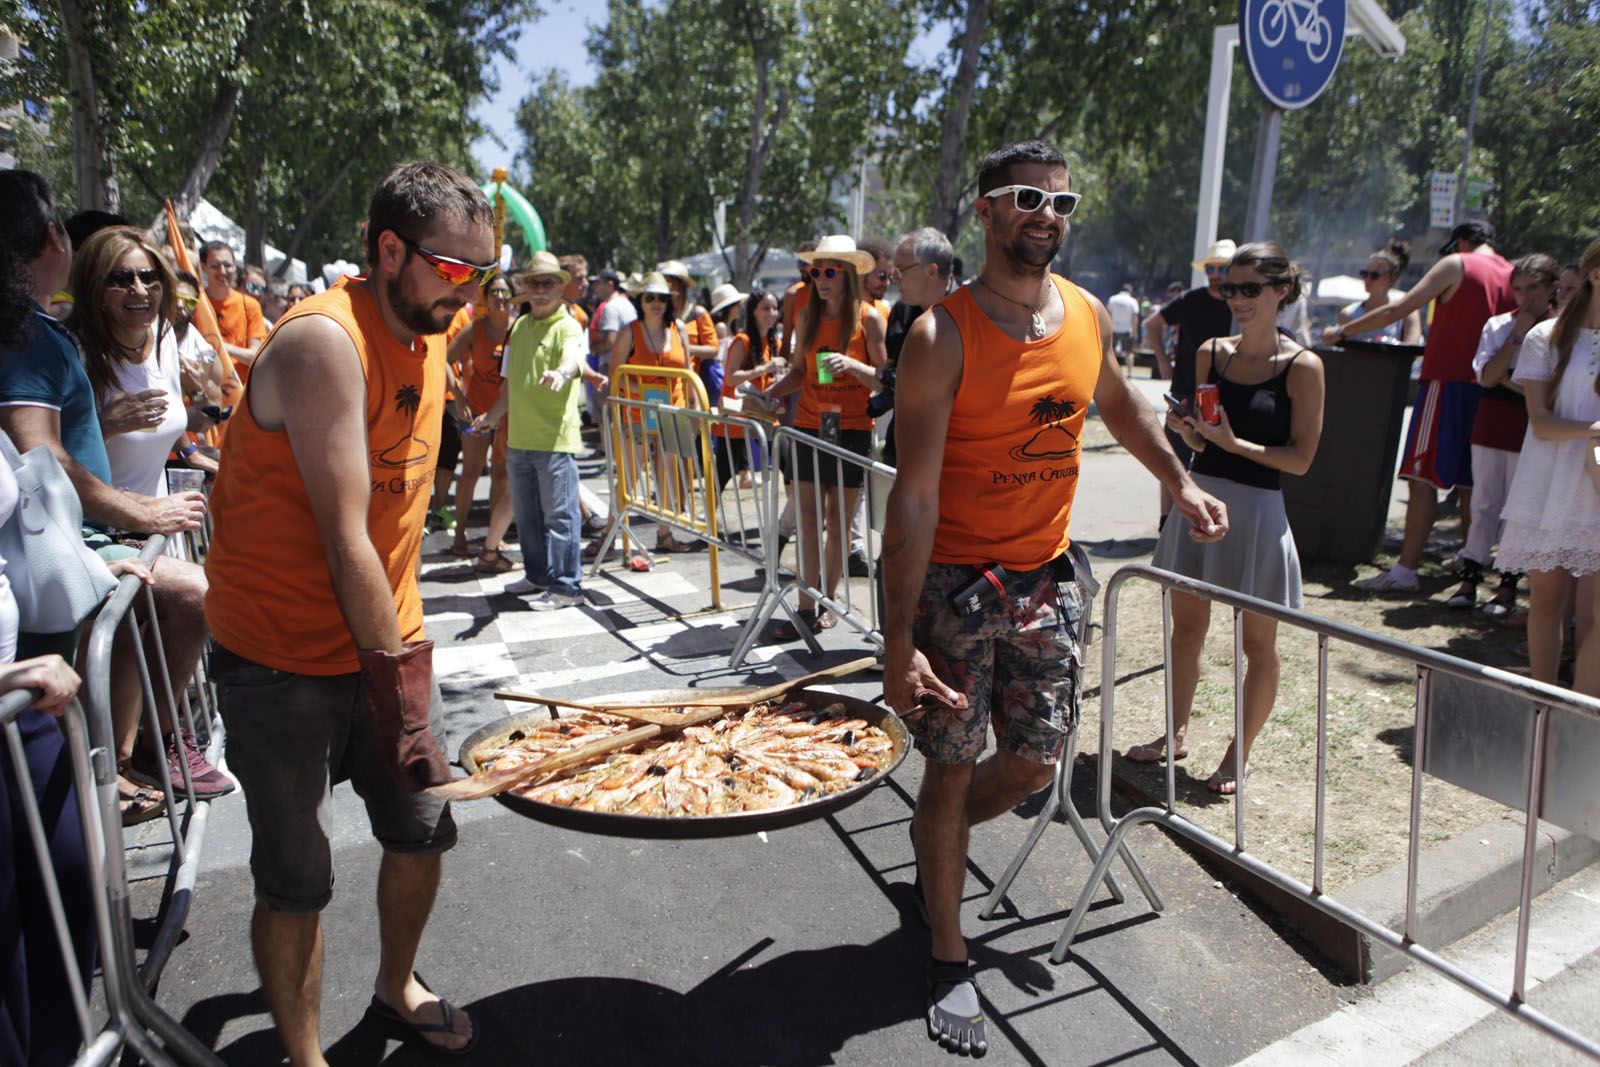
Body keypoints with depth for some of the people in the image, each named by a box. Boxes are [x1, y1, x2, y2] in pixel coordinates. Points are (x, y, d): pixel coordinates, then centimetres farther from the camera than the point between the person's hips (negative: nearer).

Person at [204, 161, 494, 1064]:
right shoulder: (325, 340, -21)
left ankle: (398, 987, 42)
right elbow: (344, 542, -24)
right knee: (297, 880, 5)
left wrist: (407, 646, 9)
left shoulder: (429, 338, 6)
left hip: (386, 639, 8)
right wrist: (397, 678, -20)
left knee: (423, 830, 17)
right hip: (285, 660, -7)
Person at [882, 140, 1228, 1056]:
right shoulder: (944, 336, -17)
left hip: (1045, 576, 6)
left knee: (1036, 764, 12)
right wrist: (900, 642, -24)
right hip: (953, 577, -5)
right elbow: (915, 492, -21)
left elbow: (1119, 402, 25)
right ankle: (951, 962, 23)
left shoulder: (1090, 316, 2)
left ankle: (937, 838, 44)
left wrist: (1180, 483, 18)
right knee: (953, 767, 4)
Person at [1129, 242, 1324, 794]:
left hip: (1256, 510, -5)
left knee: (1257, 640, 8)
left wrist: (1233, 442, -21)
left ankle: (1240, 752, 24)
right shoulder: (1211, 353, 5)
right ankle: (1176, 733, 31)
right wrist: (1186, 427, -9)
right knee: (1187, 624, 15)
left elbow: (1301, 459, -11)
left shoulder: (1302, 366, -9)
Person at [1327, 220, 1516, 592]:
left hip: (1448, 380, -7)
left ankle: (1406, 570, -13)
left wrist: (1343, 331, -3)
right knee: (1468, 481, 15)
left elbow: (1399, 310, -9)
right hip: (1487, 387, 7)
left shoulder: (1457, 265, -2)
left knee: (1424, 477, -9)